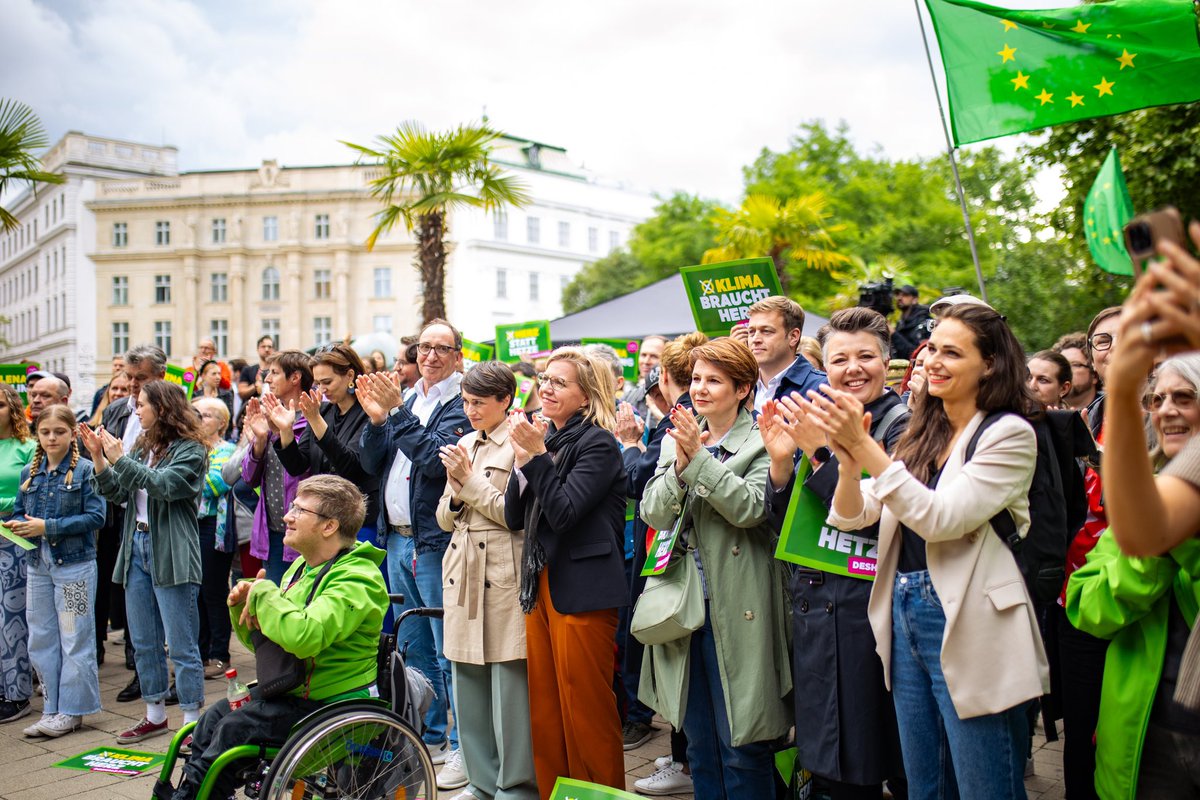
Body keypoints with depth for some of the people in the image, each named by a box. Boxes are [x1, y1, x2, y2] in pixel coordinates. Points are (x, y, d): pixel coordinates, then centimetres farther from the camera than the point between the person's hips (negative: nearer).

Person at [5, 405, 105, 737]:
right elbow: (18, 512, 13)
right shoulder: (29, 473, 9)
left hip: (75, 564, -6)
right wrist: (17, 524, -10)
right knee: (41, 640, 12)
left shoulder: (85, 470, -8)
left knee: (75, 640, 3)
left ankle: (72, 709, 13)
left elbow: (95, 516, -14)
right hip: (38, 564, 6)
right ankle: (53, 709, 24)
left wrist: (49, 527, -19)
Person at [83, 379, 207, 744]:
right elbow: (117, 494, 12)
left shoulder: (190, 450, -8)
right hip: (136, 548, 8)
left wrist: (119, 459, -18)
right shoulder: (144, 447, 14)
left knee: (182, 645, -2)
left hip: (172, 553, -8)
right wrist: (98, 456, 2)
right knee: (143, 643, 16)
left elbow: (164, 485, -22)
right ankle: (155, 716, 29)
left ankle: (192, 723, 7)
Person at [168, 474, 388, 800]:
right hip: (290, 687, 9)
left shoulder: (356, 579, -21)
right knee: (213, 718, -1)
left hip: (330, 703, -9)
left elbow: (304, 635, -38)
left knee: (235, 728, -15)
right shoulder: (302, 566, 10)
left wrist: (264, 593, -22)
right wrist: (243, 605, -2)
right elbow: (260, 641, 18)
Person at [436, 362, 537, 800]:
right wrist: (455, 489, -5)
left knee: (509, 682, -1)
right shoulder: (464, 445, 14)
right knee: (468, 682, 13)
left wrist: (470, 480, -11)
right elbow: (445, 519, 15)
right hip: (463, 570, 7)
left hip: (504, 573, -7)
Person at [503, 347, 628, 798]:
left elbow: (564, 512, -18)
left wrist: (537, 454, -19)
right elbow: (514, 517, 8)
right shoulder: (545, 438, 12)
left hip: (582, 591, -7)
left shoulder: (598, 444, -9)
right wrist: (521, 457, -4)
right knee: (545, 711, 14)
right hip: (540, 586, 7)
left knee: (586, 714, 1)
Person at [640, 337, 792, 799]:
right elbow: (654, 514, 1)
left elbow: (750, 507, -20)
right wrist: (680, 462, -15)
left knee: (743, 748, 3)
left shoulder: (761, 443, -6)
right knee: (700, 745, 16)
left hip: (736, 611, -5)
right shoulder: (675, 441, 10)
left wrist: (699, 457, -21)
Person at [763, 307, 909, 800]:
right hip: (816, 607, 6)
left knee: (887, 760, 8)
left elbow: (879, 515, -22)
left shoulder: (902, 423, -8)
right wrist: (780, 461, -9)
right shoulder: (815, 421, 9)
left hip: (873, 607, -5)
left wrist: (820, 451, -25)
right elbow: (782, 525, 7)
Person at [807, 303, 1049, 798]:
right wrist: (848, 457, -16)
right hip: (904, 616, 7)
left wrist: (865, 447, -25)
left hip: (967, 626, -7)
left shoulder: (1010, 434, -9)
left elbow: (941, 519, -21)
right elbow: (851, 517, 4)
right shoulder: (921, 432, 10)